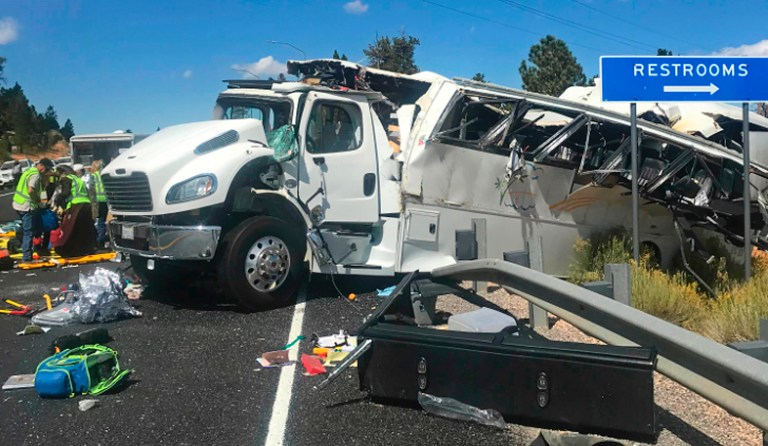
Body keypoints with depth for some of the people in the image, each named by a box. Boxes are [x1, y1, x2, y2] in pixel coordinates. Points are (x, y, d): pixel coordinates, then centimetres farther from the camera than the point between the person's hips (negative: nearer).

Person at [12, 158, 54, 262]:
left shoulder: (30, 170, 13)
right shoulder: (36, 175, -19)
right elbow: (31, 191, -31)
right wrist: (38, 201, -16)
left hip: (19, 203, 10)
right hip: (27, 206, -10)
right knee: (29, 232, -5)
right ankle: (27, 257, -3)